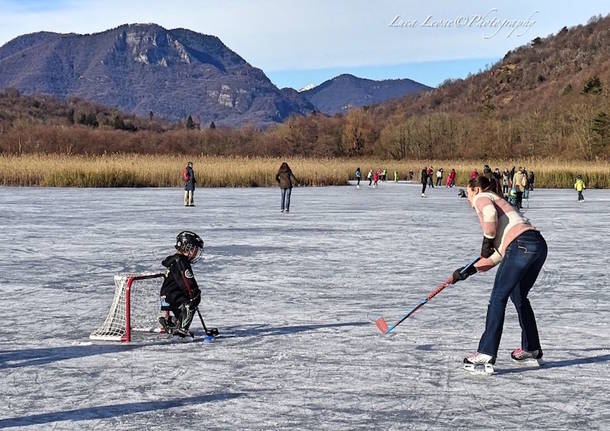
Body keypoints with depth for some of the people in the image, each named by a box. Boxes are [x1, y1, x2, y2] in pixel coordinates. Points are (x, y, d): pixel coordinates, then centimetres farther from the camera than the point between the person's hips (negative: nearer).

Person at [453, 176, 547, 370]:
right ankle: (532, 351, 30)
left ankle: (486, 352, -7)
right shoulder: (498, 202, 36)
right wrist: (470, 270, 26)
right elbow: (498, 255, 29)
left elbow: (490, 213, -15)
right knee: (519, 296, 22)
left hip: (521, 244, -9)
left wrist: (487, 240, -3)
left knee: (498, 297, -5)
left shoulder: (482, 197, 13)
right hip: (539, 244, 9)